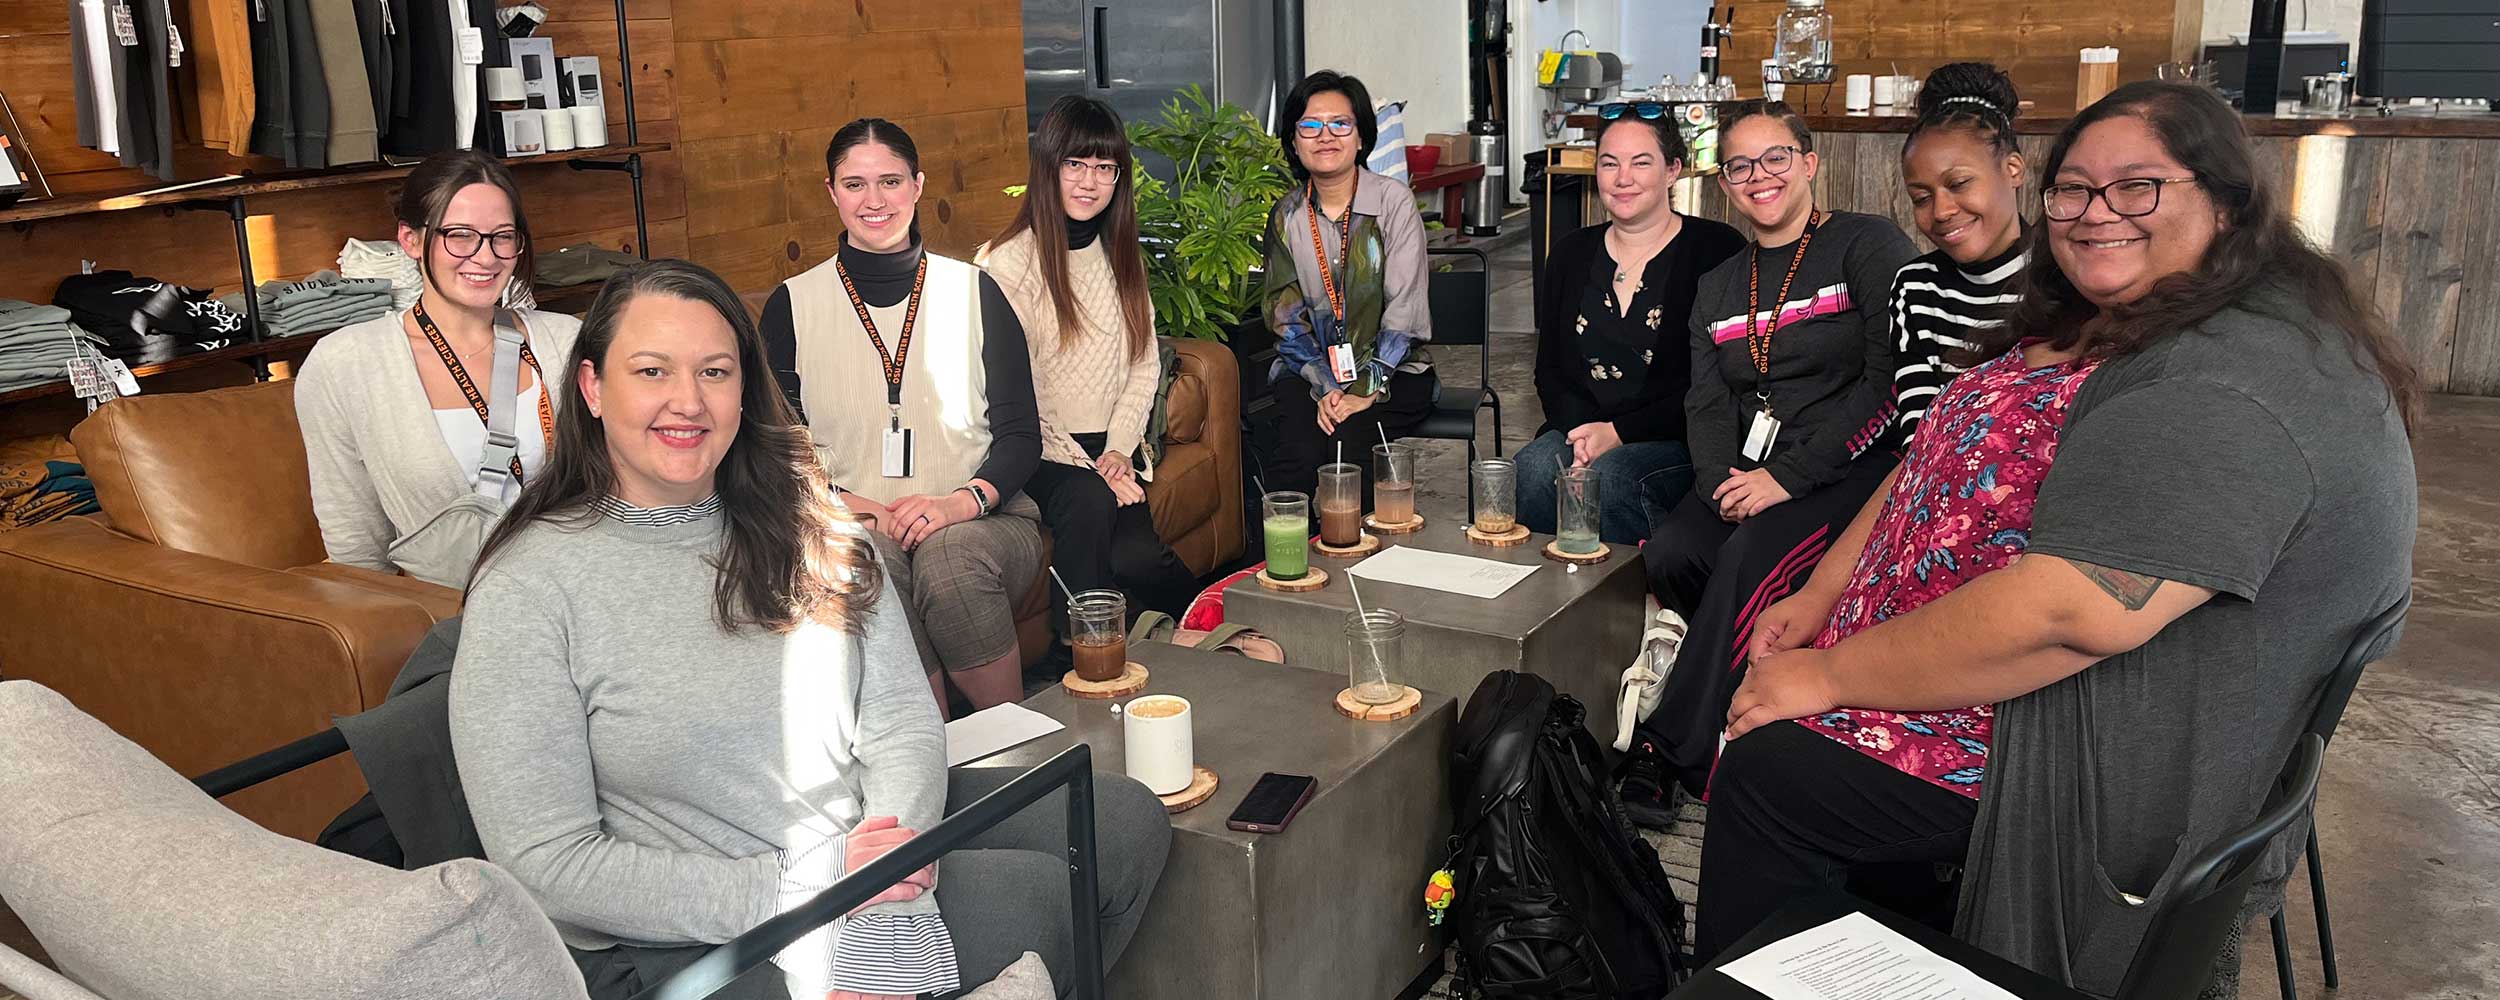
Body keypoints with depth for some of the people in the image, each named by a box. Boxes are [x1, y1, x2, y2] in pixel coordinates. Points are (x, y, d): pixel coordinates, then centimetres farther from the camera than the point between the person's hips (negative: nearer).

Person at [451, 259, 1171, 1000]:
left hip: (862, 841, 6)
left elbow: (901, 723, -3)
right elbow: (545, 864, -16)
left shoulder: (806, 528, 1)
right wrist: (794, 888, -21)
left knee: (1127, 821, 2)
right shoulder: (528, 588, -13)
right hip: (685, 940, -5)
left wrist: (883, 912, -20)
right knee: (1037, 894, -19)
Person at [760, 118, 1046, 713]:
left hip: (980, 521, 0)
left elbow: (1020, 432, 6)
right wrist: (845, 505, -13)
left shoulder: (972, 290, 11)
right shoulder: (794, 305, 11)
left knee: (950, 558, -35)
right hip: (853, 525, 0)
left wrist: (964, 501, -14)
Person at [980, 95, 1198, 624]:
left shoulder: (1122, 255, 13)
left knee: (1133, 555, -25)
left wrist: (1118, 449, -4)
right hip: (1042, 451, -4)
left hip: (1112, 446, 4)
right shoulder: (1007, 263, -8)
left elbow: (1145, 366, 12)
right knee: (1087, 501, -36)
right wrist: (1085, 466, -15)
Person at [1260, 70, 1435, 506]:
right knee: (1300, 453, -28)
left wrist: (1367, 389, -18)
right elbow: (1285, 315, 1)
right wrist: (1324, 387, -14)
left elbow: (1405, 308, -9)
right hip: (1308, 369, 2)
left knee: (1348, 442, -31)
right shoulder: (1286, 216, 6)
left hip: (1393, 371, -2)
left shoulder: (1393, 201, -3)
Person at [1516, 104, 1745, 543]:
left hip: (1678, 441, -3)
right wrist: (1581, 430, -8)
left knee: (1610, 477, -34)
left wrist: (1618, 433, -14)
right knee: (1533, 469, -28)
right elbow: (1549, 369, 13)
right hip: (1579, 428, 4)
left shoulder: (1716, 250, -1)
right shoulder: (1571, 254, 15)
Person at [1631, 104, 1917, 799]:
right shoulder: (1718, 285, 19)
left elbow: (1889, 381, -11)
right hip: (1748, 470, 5)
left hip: (1852, 467, -5)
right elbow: (1707, 402, 10)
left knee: (1750, 557, -32)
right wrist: (1721, 482, -12)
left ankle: (1673, 753, -22)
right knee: (1671, 551, -25)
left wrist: (1788, 478, -17)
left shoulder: (1869, 246, -1)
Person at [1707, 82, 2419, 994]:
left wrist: (1831, 673, -22)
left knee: (1764, 769, -10)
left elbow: (2069, 611, -32)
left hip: (2135, 796, -10)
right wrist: (1823, 596, -2)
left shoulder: (2230, 389, -26)